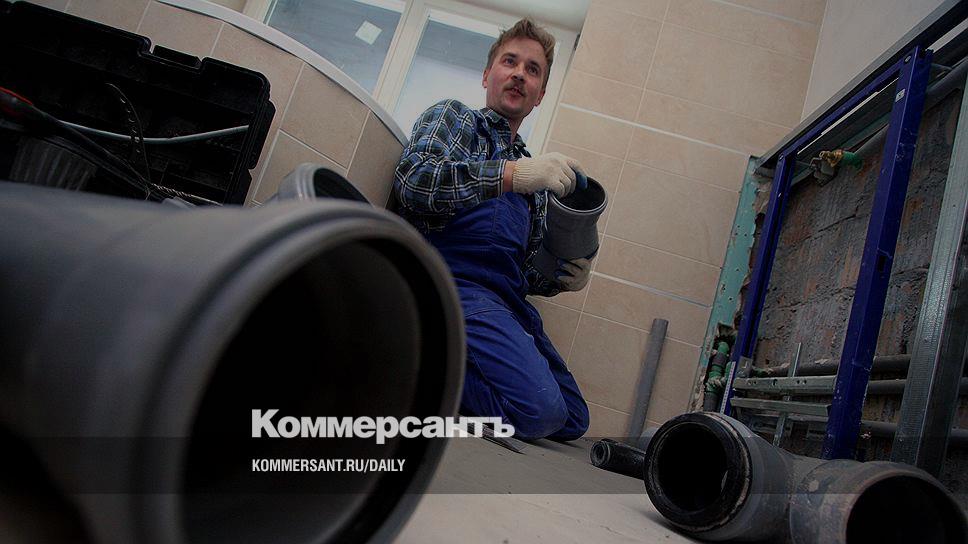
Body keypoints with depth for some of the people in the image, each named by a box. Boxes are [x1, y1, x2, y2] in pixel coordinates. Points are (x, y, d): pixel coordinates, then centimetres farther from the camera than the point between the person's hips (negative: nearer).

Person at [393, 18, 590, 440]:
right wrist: (511, 174, -23)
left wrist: (562, 278, 3)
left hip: (509, 301, 8)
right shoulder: (453, 117, 11)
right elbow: (412, 180, -12)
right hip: (455, 280, -8)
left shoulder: (534, 177, 28)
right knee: (541, 410, -26)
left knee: (572, 421, 6)